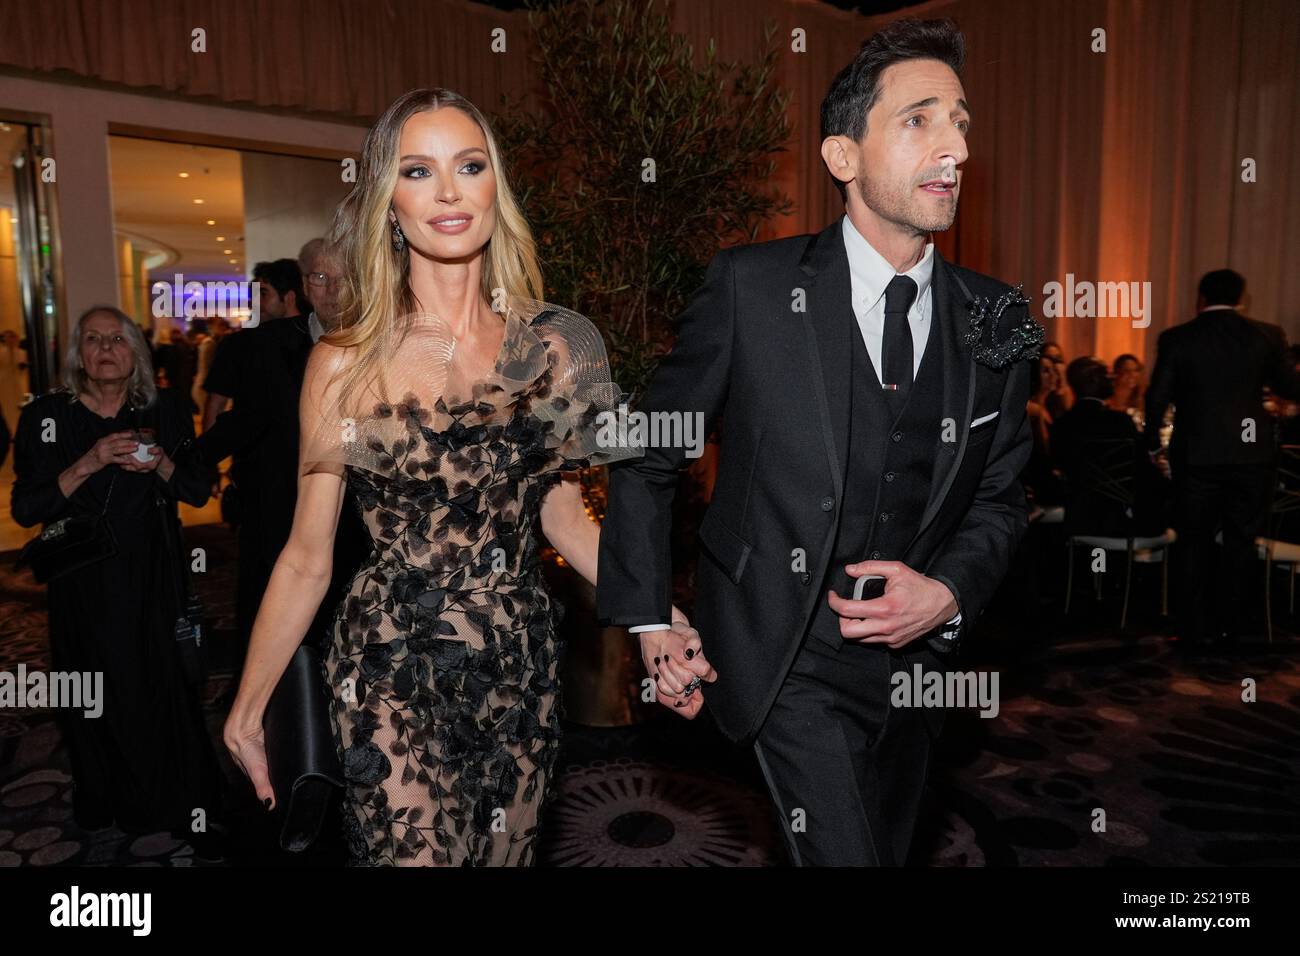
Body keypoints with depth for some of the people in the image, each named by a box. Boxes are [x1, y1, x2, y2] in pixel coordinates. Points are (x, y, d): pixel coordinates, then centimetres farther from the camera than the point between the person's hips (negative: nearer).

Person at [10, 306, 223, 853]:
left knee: (166, 689, 0)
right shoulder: (48, 416, -4)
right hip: (82, 584, 0)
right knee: (99, 699, 7)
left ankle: (185, 811, 16)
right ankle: (105, 807, 29)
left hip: (154, 578, 1)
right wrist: (87, 464, -21)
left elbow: (199, 490, 4)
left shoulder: (165, 410, 1)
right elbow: (26, 509, -9)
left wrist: (161, 465, -15)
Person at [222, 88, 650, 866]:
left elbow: (564, 516, 7)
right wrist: (249, 706, 4)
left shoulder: (549, 346, -2)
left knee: (509, 852, 19)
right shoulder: (345, 363, -8)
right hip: (394, 672, -3)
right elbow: (307, 559, 0)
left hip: (522, 664, 3)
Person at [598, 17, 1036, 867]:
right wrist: (649, 618, -6)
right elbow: (648, 454, -5)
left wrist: (949, 592, -12)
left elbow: (1001, 496, 7)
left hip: (916, 658, 5)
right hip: (788, 662, -4)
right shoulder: (752, 287, -14)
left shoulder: (998, 322, -2)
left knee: (889, 850, 24)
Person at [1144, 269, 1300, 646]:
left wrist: (1152, 444, 4)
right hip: (1251, 453, 2)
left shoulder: (1176, 339, -5)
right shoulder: (1268, 335, 0)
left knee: (1196, 542, 9)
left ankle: (1200, 627, 13)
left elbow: (1157, 397, -7)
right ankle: (1232, 615, 23)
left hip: (1197, 455, -1)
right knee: (1242, 538, 16)